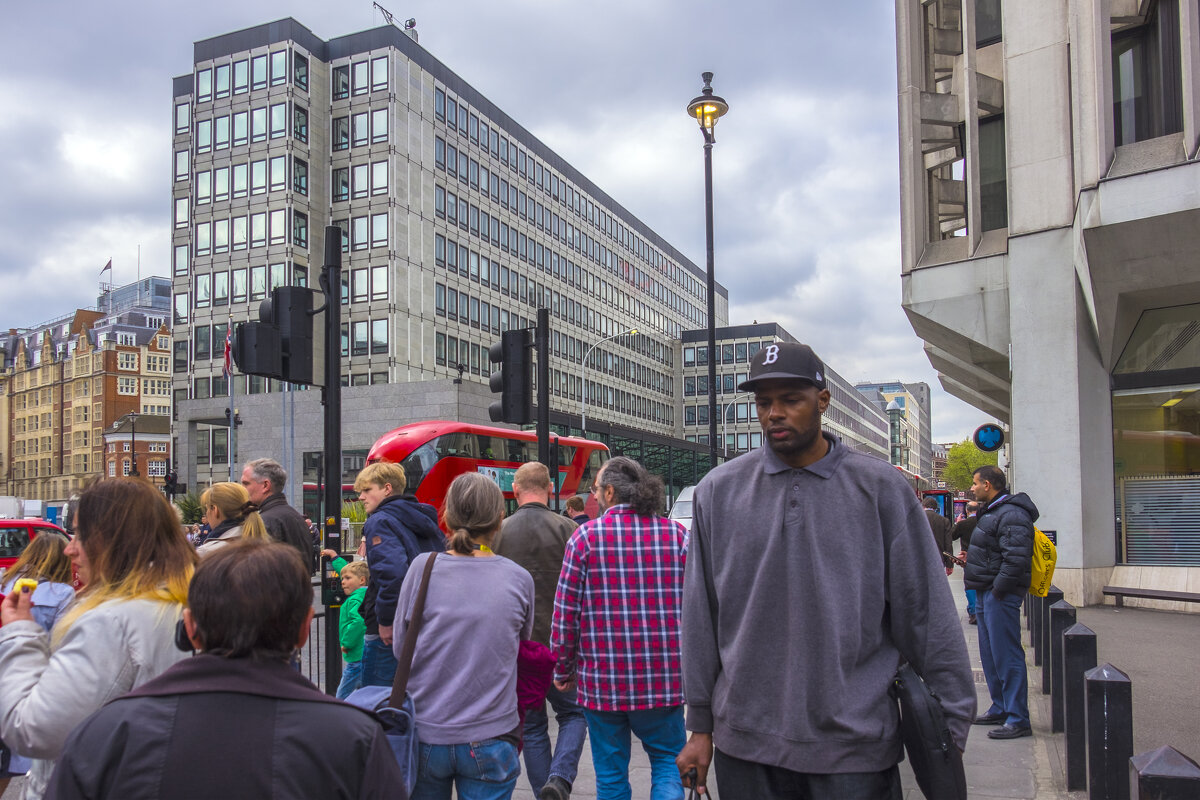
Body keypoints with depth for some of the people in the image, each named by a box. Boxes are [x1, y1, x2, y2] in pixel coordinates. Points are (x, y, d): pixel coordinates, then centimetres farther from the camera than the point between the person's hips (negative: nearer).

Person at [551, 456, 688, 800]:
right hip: (664, 679, 1)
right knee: (668, 760, 16)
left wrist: (563, 670, 7)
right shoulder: (676, 533, 1)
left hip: (602, 681, -1)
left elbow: (566, 614, -4)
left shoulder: (586, 536, -5)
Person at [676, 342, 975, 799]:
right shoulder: (718, 492, 3)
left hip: (855, 745, -1)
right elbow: (700, 619, 6)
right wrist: (701, 726, 7)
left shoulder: (880, 488, -1)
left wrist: (950, 724, 0)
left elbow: (926, 612, 1)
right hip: (745, 743, 2)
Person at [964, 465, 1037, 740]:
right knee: (990, 655, 16)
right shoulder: (990, 512, 18)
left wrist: (997, 590, -21)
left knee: (1007, 656, -8)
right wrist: (971, 559, 13)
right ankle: (1000, 709, 27)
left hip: (1000, 596, -11)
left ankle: (1018, 720, -4)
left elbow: (1015, 559, -25)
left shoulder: (1011, 515, -17)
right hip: (986, 594, 11)